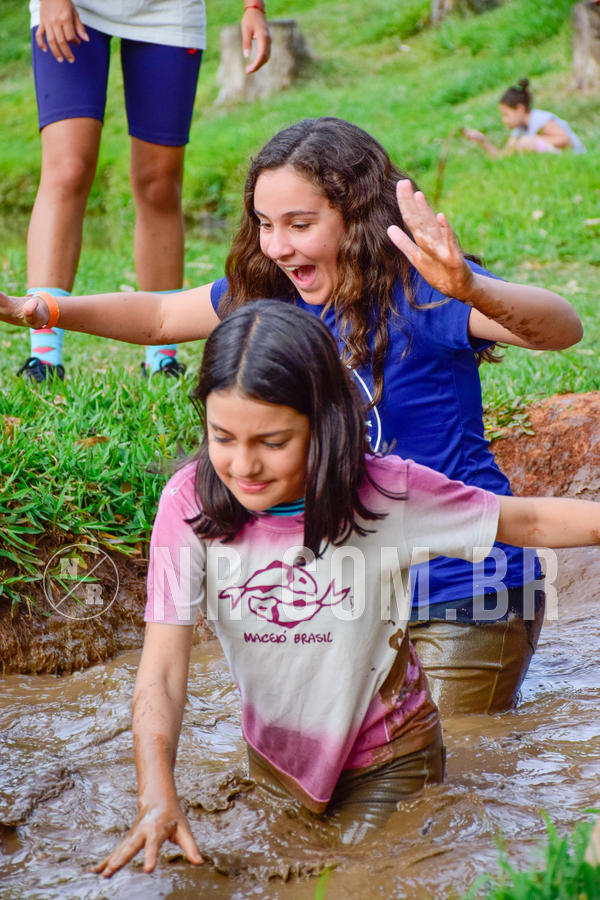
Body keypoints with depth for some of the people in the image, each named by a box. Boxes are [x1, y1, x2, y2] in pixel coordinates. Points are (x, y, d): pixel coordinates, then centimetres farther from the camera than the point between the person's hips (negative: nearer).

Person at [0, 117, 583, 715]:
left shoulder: (416, 292, -23)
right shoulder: (275, 293, -3)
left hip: (462, 592, -6)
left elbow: (563, 329, -38)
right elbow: (161, 316, 13)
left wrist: (470, 290, -58)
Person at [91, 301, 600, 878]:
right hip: (277, 759, 2)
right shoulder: (191, 503, -23)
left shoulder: (385, 493, -25)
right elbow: (162, 669, -26)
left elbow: (525, 522, -10)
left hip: (386, 761, -2)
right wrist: (156, 798, -40)